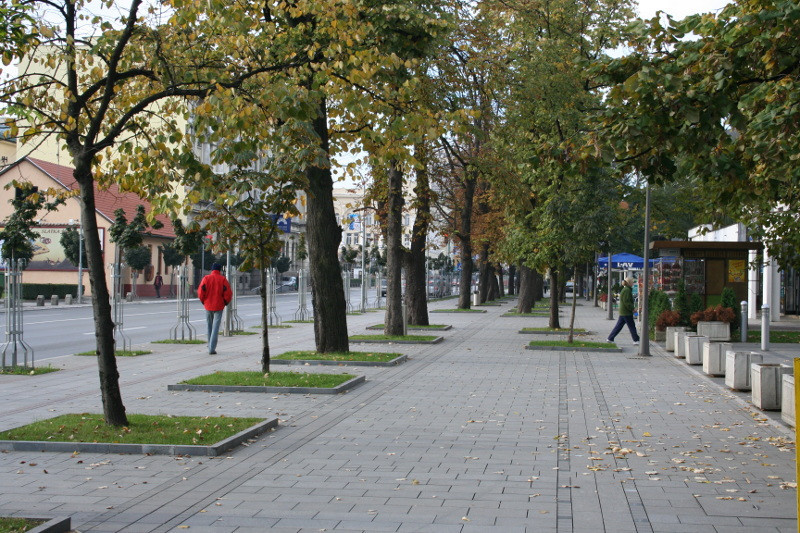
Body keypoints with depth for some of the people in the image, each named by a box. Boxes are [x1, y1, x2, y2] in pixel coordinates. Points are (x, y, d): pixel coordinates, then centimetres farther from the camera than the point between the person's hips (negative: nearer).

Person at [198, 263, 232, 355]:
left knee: (209, 327, 16)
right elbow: (228, 292, -9)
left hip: (208, 306, 2)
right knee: (215, 328, -3)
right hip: (219, 306, -2)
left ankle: (210, 348, 23)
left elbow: (200, 292, -7)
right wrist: (225, 302, 7)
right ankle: (212, 349, -12)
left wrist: (204, 302, 9)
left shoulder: (206, 278, -1)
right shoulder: (223, 279, -4)